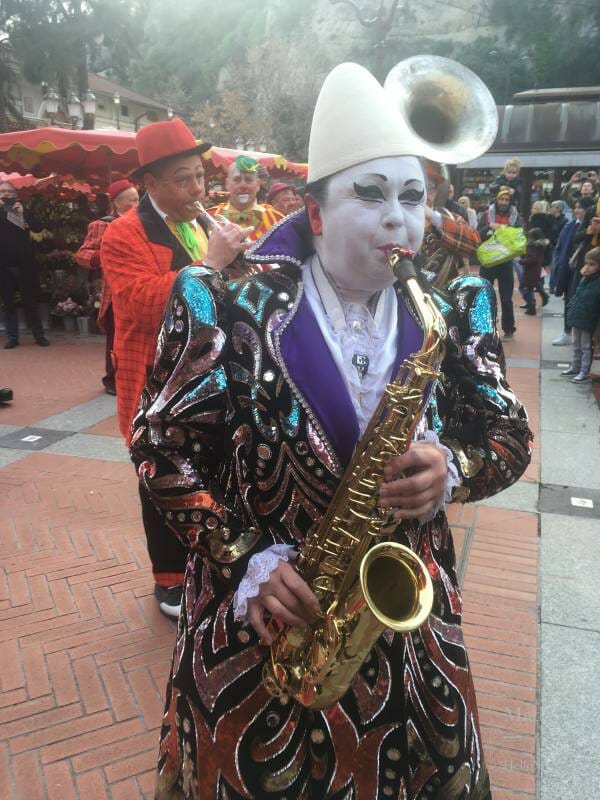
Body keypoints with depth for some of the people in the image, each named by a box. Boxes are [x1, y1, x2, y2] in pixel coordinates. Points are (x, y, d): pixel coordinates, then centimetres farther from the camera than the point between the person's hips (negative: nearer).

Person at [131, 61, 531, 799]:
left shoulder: (449, 314, -3)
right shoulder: (232, 307, -13)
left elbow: (509, 438, 2)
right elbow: (161, 445, -9)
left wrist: (451, 469, -20)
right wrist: (245, 560, -18)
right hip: (259, 622, -2)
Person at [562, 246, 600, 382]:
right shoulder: (584, 279, 4)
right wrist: (570, 308, 9)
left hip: (587, 321, -7)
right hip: (576, 318, 7)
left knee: (586, 347, 6)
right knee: (576, 346, 20)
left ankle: (584, 372, 17)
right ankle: (575, 367, 34)